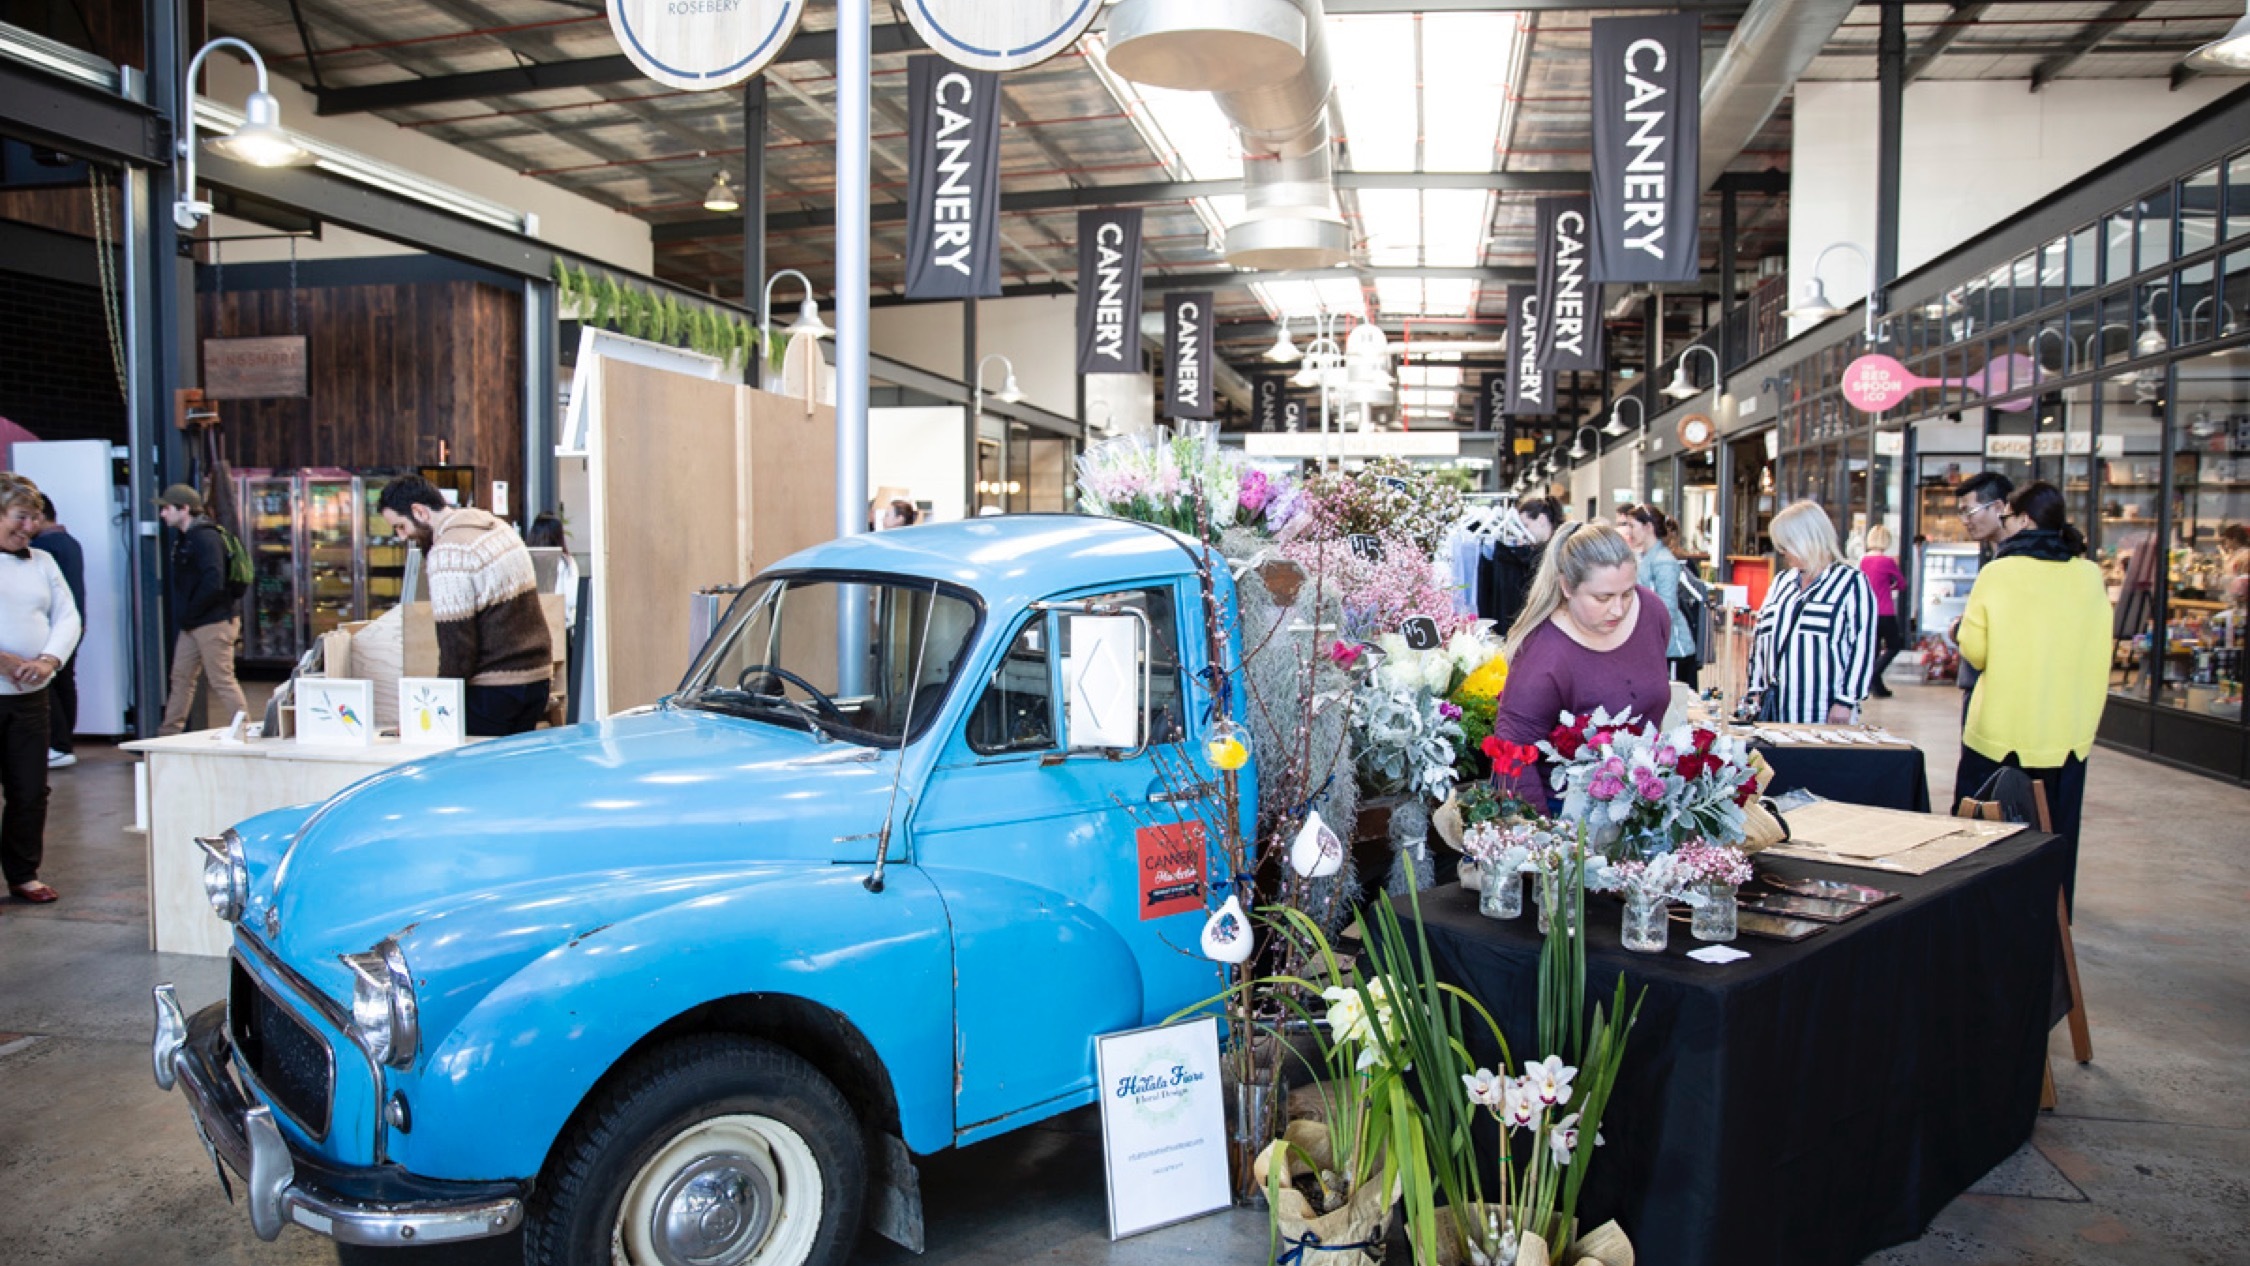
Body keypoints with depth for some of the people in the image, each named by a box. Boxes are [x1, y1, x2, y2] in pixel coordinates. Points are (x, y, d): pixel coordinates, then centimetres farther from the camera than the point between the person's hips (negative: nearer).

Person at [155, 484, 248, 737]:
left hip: (214, 621, -10)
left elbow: (214, 584, -25)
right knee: (181, 678, 15)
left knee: (222, 681, -7)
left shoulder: (205, 538, -16)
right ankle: (169, 734, 23)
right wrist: (182, 615, 9)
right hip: (192, 625, 10)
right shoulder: (182, 538, 15)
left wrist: (190, 612, -16)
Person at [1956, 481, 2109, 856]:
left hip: (2000, 732, -3)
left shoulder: (1996, 573, -10)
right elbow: (2098, 656, 9)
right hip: (2068, 738, 3)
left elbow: (1974, 650, -6)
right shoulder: (2091, 576, 0)